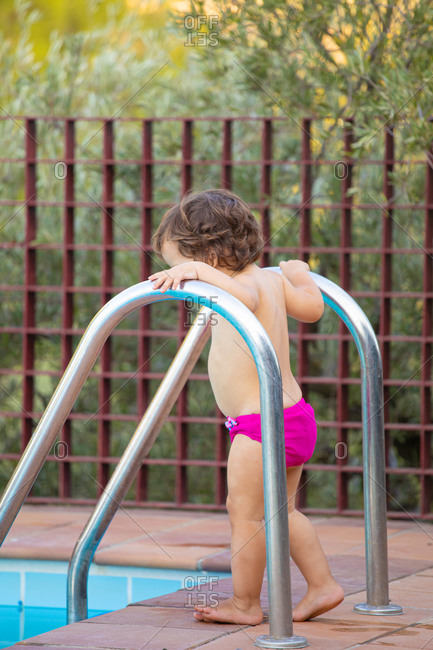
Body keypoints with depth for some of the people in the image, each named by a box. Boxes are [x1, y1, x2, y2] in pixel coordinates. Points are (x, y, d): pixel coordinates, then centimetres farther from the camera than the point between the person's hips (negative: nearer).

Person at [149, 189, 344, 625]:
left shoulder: (246, 283, -18)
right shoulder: (273, 280, 10)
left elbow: (246, 298, -44)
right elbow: (311, 308, 25)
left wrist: (198, 271, -43)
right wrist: (299, 274, 39)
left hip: (261, 422, -10)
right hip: (295, 414, 10)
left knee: (245, 513, 1)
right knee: (281, 510, 22)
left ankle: (244, 604, 9)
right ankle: (322, 586, 26)